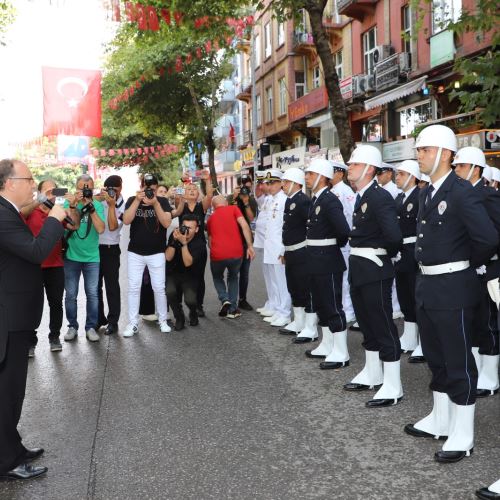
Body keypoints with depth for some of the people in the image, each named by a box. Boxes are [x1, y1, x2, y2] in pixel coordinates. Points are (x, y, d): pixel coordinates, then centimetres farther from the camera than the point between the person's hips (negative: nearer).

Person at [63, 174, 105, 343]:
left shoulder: (98, 205, -4)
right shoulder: (69, 203, -2)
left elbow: (100, 229, -15)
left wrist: (91, 207, -23)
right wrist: (73, 205, -25)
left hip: (92, 257, 0)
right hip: (72, 256, 0)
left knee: (92, 294, 3)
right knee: (71, 294, 5)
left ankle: (91, 327, 13)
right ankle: (72, 326, 17)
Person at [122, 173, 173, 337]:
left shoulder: (163, 201, -3)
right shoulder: (132, 200, -1)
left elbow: (166, 223, -16)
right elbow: (126, 221, -16)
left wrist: (155, 204, -26)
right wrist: (137, 200, -24)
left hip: (156, 253, -1)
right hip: (135, 253, 1)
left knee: (159, 287, 3)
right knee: (134, 287, 1)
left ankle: (163, 320, 17)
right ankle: (133, 323, 9)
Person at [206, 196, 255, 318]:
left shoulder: (211, 218, 20)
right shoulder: (233, 209, 11)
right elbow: (244, 226, -4)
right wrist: (250, 246, -4)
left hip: (217, 254, 1)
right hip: (236, 253, -1)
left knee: (217, 277, 29)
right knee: (233, 277, 26)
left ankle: (225, 300, 5)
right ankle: (233, 309, 21)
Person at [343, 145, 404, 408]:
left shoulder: (380, 197, -18)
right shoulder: (361, 197, 11)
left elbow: (394, 235, -29)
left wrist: (387, 253, -11)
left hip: (375, 270, -9)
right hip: (358, 269, 9)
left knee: (383, 326, -1)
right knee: (367, 324, 19)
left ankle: (392, 387, 8)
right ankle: (372, 374, 34)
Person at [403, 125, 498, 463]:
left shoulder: (462, 192, -17)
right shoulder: (427, 192, 10)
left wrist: (468, 265, -8)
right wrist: (427, 267, 8)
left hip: (452, 289, -9)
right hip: (428, 286, 9)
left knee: (459, 363, 3)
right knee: (436, 358, 19)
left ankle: (463, 436, 15)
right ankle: (440, 420, 35)